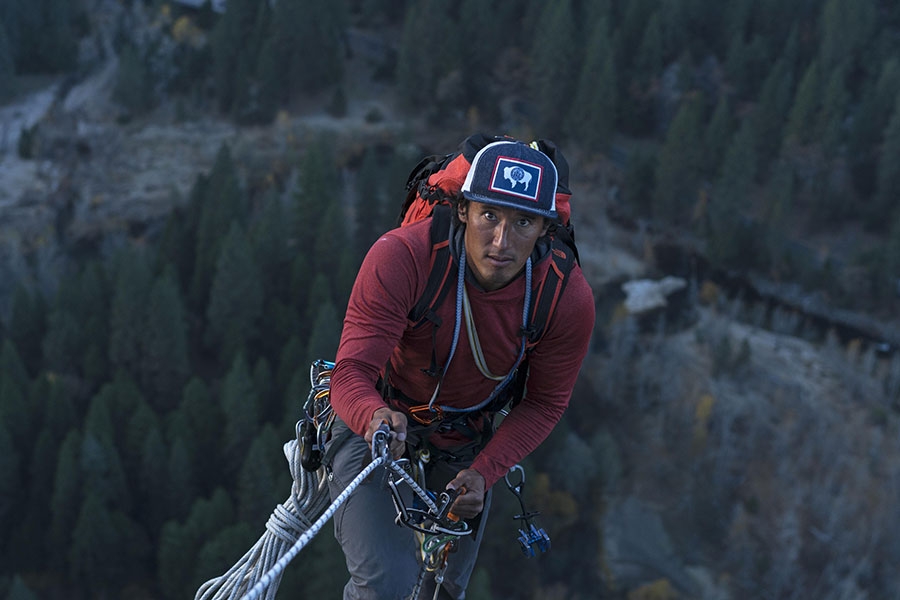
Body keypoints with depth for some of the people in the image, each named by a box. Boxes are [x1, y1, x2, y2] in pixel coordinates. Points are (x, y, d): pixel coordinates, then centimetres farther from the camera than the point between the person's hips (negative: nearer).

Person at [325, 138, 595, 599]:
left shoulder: (570, 298, -24)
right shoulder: (400, 258, -33)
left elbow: (544, 403, -9)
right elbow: (353, 372, -33)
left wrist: (483, 472, -23)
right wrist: (377, 418, -56)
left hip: (466, 440, 3)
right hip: (376, 420, -3)